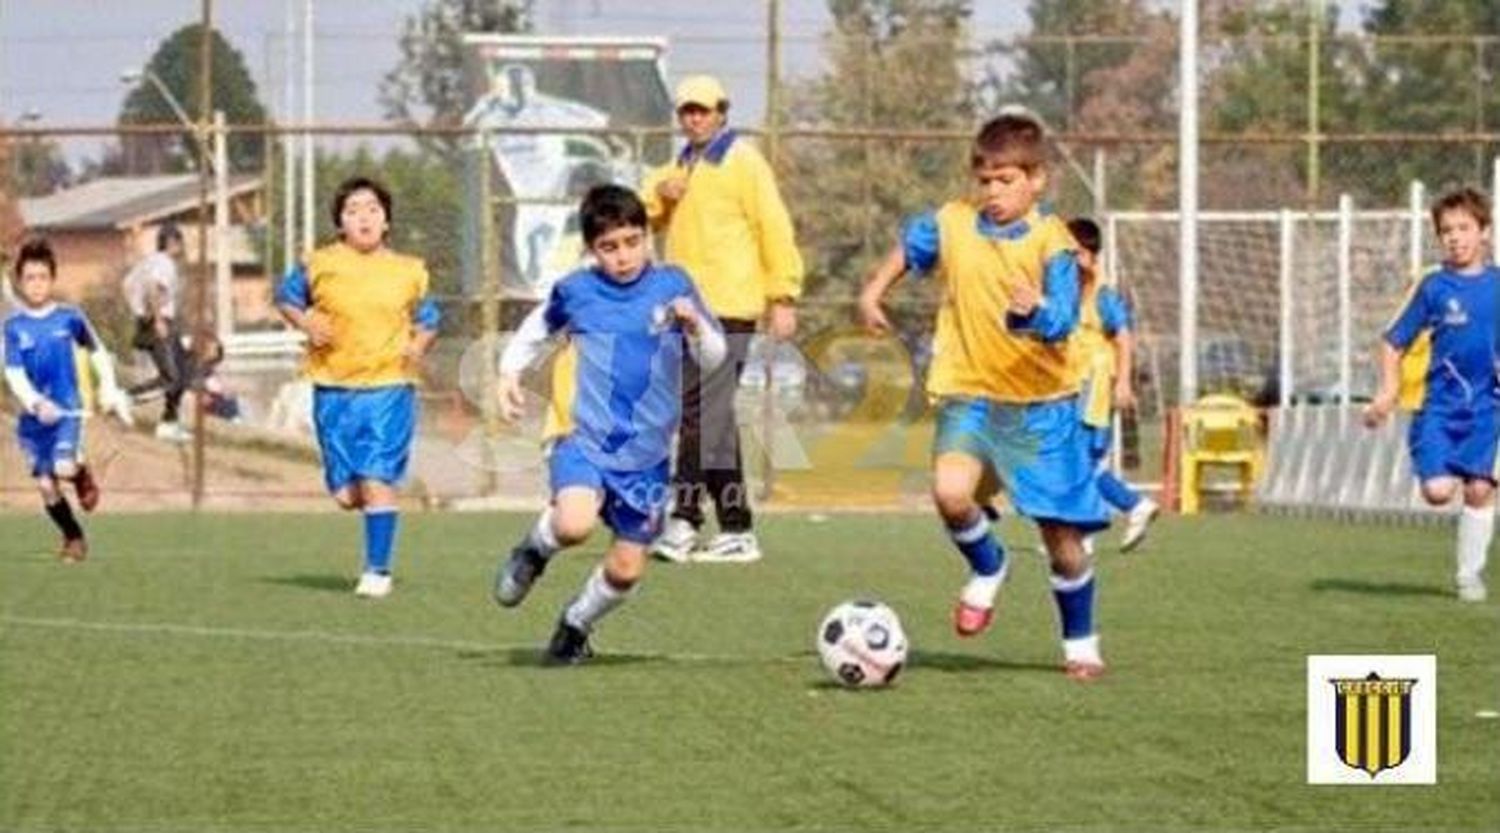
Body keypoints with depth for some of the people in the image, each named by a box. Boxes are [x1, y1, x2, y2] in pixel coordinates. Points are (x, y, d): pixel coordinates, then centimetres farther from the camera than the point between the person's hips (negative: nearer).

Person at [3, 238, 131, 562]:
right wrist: (36, 403, -28)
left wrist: (109, 389, 7)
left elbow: (97, 351, 14)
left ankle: (82, 474, 13)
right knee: (46, 486, 2)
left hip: (67, 409, -2)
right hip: (33, 415, 2)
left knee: (64, 467, -24)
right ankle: (74, 538, 25)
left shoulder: (69, 317, -2)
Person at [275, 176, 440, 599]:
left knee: (377, 482, -12)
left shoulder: (410, 272, 5)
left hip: (390, 387, -1)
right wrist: (306, 323, -3)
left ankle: (377, 571, -2)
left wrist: (418, 345, -1)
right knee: (347, 494, 1)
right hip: (334, 389, 1)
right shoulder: (320, 265, 1)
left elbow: (427, 320, 19)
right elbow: (286, 296, 16)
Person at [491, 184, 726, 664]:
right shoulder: (576, 292, -1)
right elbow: (535, 332, 19)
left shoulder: (672, 286, -2)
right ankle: (535, 551, 5)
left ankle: (576, 625, 36)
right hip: (585, 439, -2)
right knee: (575, 524, -31)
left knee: (627, 568, 5)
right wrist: (509, 373, 4)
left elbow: (713, 359, -2)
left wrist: (695, 326, -21)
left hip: (646, 453, 2)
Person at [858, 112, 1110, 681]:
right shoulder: (952, 224, -1)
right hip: (969, 392, 2)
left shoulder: (1051, 241, -13)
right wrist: (873, 293, 22)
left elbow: (1062, 323, -26)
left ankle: (1080, 644, 26)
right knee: (950, 492, -26)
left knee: (1063, 535, 3)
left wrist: (1034, 313, -45)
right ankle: (987, 569, 7)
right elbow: (908, 249, 22)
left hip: (1042, 401, -2)